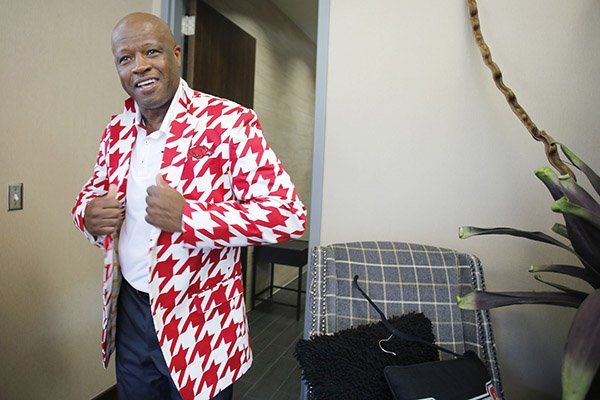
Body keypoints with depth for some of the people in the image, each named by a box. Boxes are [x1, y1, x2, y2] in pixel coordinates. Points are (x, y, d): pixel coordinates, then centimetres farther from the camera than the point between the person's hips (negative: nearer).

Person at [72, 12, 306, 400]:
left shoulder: (229, 121, -16)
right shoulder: (118, 129, 4)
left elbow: (289, 213, -21)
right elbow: (92, 193, 17)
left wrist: (188, 217, -30)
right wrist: (89, 216, -8)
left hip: (198, 320, -5)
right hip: (129, 310, 6)